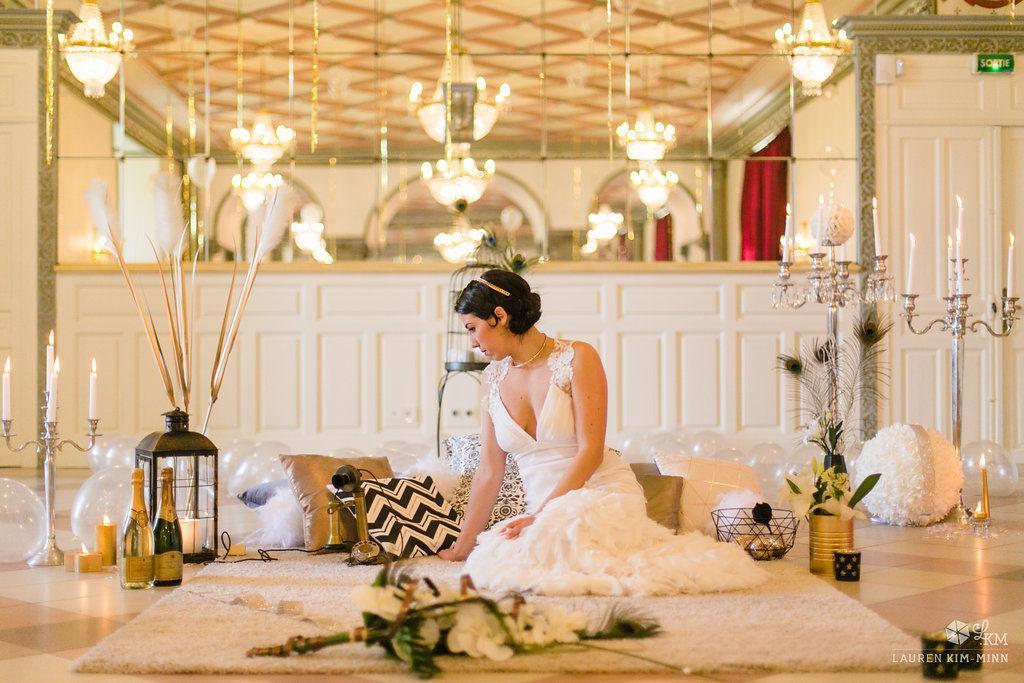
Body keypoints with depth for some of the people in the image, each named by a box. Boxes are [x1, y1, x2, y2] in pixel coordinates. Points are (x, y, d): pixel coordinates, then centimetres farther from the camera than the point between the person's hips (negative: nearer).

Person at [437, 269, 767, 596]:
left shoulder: (576, 358, -7)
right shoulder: (494, 377, 10)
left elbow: (590, 452, -13)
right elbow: (489, 471, 13)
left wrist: (539, 515, -19)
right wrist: (462, 546, 13)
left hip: (604, 493, -6)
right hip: (545, 507, 6)